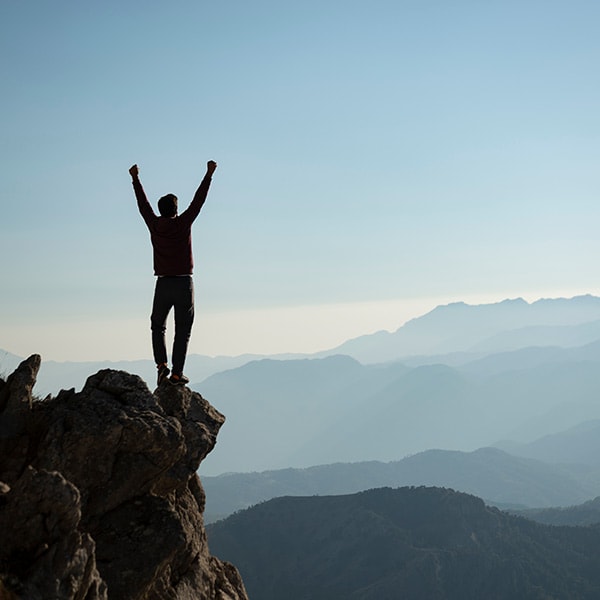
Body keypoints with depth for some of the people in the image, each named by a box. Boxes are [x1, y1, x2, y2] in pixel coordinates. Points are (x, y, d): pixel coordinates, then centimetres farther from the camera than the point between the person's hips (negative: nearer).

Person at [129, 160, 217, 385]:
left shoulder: (154, 225, 1)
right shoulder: (183, 223, -5)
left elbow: (143, 204, 14)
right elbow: (198, 200, 0)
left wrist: (135, 179, 27)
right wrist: (209, 174, 6)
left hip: (163, 283, 2)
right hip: (184, 284, -2)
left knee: (157, 326, 17)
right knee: (182, 330, 3)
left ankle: (161, 363, -2)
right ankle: (177, 373, -2)